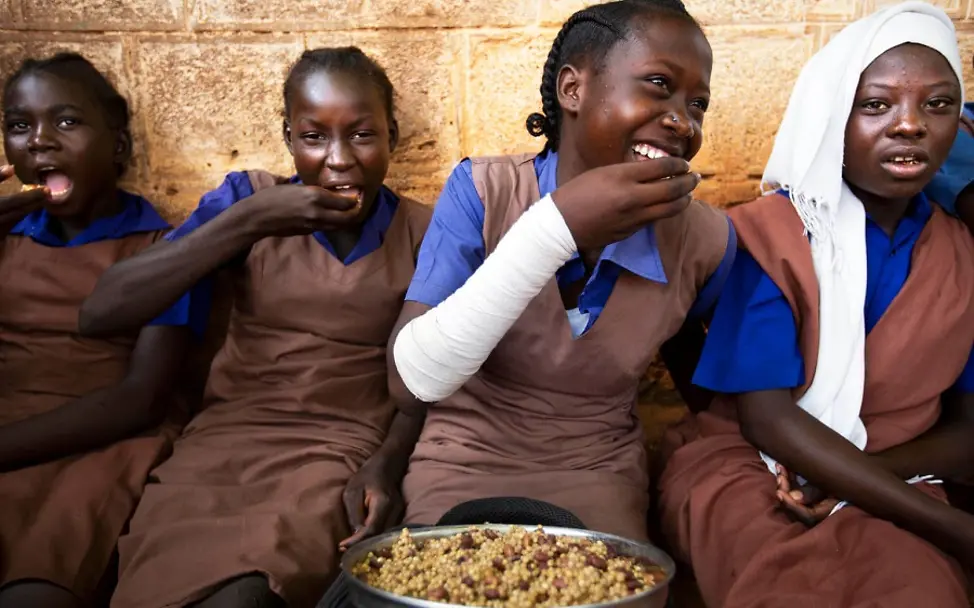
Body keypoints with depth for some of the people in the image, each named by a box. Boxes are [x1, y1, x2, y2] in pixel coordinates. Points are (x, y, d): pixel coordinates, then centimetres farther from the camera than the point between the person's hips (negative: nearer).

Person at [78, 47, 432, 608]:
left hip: (343, 451, -1)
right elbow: (101, 314, -8)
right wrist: (248, 221, -16)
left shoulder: (423, 234, 2)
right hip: (225, 440, 2)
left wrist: (382, 466, -18)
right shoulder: (251, 198, 2)